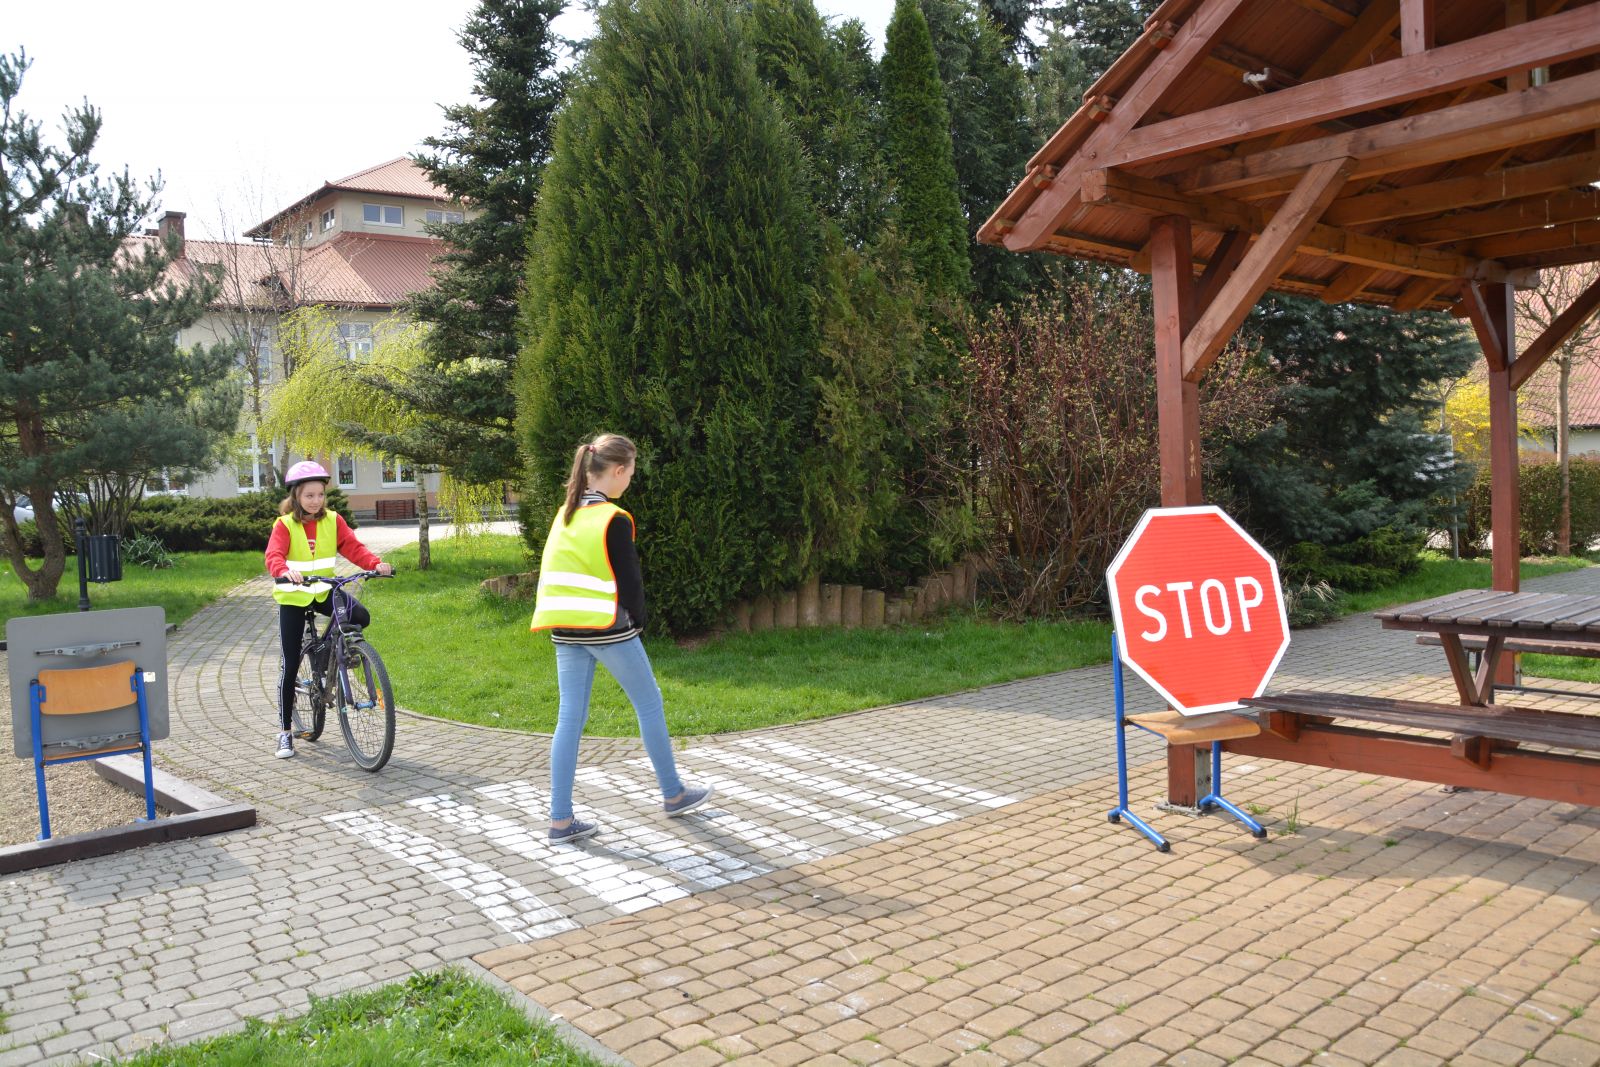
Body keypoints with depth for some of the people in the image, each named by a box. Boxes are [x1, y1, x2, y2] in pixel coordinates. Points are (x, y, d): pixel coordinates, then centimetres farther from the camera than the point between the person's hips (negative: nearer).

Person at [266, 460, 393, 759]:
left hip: (325, 591, 3)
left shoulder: (333, 521, 0)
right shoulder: (285, 525, -9)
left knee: (361, 616, -27)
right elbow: (273, 555, -23)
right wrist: (285, 572, -46)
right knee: (291, 665, -1)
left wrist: (376, 563, -30)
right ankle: (285, 731, 10)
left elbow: (353, 547, -10)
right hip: (293, 597, -2)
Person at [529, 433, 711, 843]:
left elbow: (556, 571, 15)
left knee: (570, 717, 7)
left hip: (565, 629, 7)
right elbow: (629, 581, -12)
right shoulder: (614, 520, -13)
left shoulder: (565, 514, 9)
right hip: (606, 627, -7)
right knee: (649, 705, 10)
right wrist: (637, 621, 5)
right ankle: (673, 795, 23)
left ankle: (561, 819, 6)